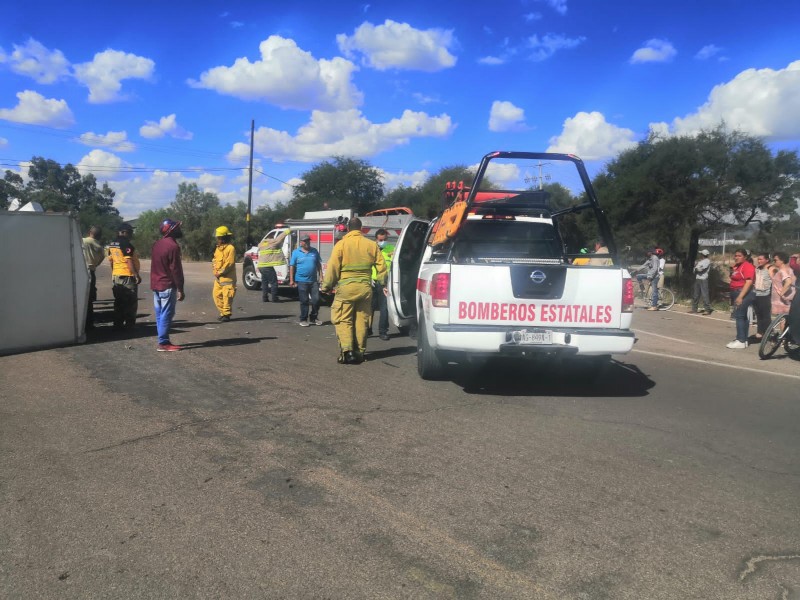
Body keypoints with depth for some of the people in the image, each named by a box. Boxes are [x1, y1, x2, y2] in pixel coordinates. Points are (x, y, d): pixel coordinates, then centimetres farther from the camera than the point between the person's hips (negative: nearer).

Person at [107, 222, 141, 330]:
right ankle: (129, 324, 0)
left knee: (119, 301, 15)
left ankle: (118, 324, 17)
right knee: (131, 302, 0)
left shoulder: (112, 244, 10)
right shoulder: (126, 245, -16)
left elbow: (110, 260, 16)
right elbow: (129, 262, -21)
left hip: (116, 276, 8)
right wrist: (137, 275, -19)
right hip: (128, 276, -8)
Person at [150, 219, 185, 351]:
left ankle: (163, 340, 17)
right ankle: (163, 343, -5)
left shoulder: (157, 244, 11)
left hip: (156, 285, 9)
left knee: (160, 314, 12)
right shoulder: (173, 246, -17)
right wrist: (180, 290, -14)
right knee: (166, 315, -6)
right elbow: (176, 270, -17)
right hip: (168, 286, -9)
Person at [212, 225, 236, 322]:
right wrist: (214, 268, 0)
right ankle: (223, 313, 19)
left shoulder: (230, 248, -11)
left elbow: (229, 263, -16)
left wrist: (220, 272, -14)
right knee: (217, 295, 9)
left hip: (227, 277, -8)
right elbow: (215, 260, 19)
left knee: (227, 296, -6)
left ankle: (226, 314, 1)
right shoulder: (218, 248, 15)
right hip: (218, 278, 9)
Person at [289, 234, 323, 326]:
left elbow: (319, 264, 13)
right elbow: (292, 266, 1)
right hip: (301, 281, -3)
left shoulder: (314, 251, 9)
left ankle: (313, 318, 17)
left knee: (316, 299, 2)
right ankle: (303, 319, 13)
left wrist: (321, 276, 6)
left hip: (313, 280, 3)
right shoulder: (296, 252, 1)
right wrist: (291, 280, -3)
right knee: (304, 301, 2)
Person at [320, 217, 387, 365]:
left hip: (346, 288, -3)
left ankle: (347, 351, -10)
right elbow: (381, 267, 7)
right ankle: (360, 352, 17)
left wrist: (326, 286, 2)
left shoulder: (341, 244, -6)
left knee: (343, 320, 3)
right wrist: (383, 283, 19)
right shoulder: (372, 245, 4)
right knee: (362, 321, 12)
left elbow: (333, 268, -7)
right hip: (365, 288, 3)